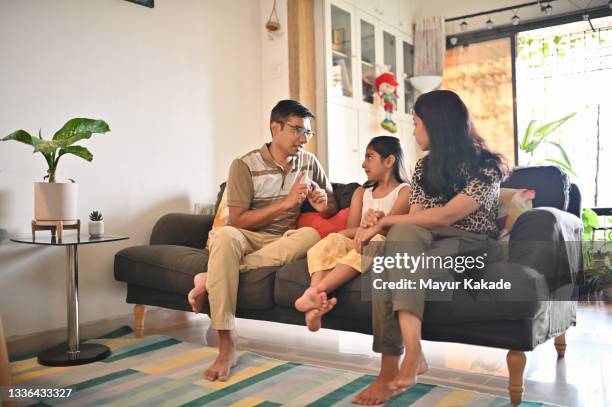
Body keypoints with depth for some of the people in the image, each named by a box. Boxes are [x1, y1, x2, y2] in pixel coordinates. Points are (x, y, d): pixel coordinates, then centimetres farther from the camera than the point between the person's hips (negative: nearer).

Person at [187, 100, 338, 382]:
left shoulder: (309, 162, 8)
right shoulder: (246, 165, -7)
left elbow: (332, 208, 16)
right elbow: (237, 221, -13)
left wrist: (323, 205, -10)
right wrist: (287, 202, -18)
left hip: (283, 242, 3)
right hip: (245, 237, -3)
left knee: (311, 236, -32)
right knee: (225, 236, -39)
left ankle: (211, 280, -23)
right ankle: (226, 346, -33)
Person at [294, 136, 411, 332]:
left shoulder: (405, 191, 8)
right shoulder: (361, 192, 25)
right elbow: (352, 229, 12)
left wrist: (340, 234, -6)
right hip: (353, 245, 4)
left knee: (375, 240, -36)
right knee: (332, 240, -26)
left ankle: (317, 290, -50)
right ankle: (314, 308, -49)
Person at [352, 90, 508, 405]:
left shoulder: (487, 167, -6)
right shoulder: (423, 167, 13)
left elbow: (445, 216, -19)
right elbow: (414, 222, 5)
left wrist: (386, 222, -17)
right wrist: (382, 224, -15)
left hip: (473, 248, -4)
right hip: (429, 245, 5)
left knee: (391, 271, -32)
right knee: (403, 233, -32)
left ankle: (391, 371, -34)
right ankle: (412, 354, -38)